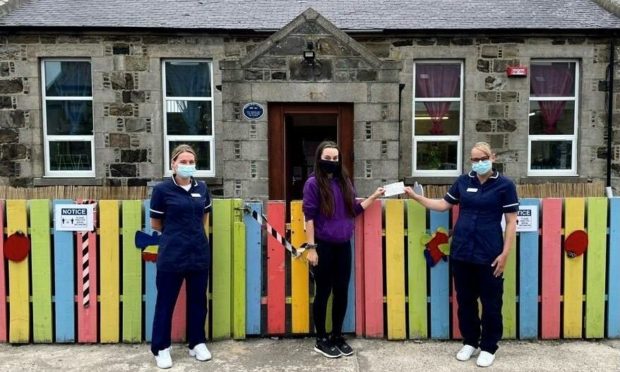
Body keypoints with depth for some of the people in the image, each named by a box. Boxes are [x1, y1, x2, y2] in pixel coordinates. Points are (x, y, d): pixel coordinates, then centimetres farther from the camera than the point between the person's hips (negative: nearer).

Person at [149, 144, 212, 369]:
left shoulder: (202, 188, 4)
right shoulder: (162, 189, -8)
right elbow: (155, 225, 1)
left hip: (200, 254, 4)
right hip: (171, 256, -4)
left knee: (198, 300, 14)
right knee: (165, 302, 7)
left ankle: (198, 343, 30)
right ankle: (161, 348, 23)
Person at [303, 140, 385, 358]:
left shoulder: (344, 181, 9)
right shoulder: (313, 183, -8)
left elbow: (354, 210, 14)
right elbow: (309, 216, -12)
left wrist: (374, 197, 5)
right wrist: (311, 247, -15)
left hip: (343, 246, 6)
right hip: (323, 246, -5)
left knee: (342, 292, 11)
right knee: (323, 292, 5)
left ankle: (337, 336, 27)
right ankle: (321, 340, 20)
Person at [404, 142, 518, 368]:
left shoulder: (504, 185, -4)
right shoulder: (463, 181, 6)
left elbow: (511, 222, -5)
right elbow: (443, 205, 14)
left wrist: (505, 253, -10)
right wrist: (416, 196, 6)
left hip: (489, 255, -4)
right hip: (461, 252, 4)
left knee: (491, 304, 7)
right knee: (465, 301, 13)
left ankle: (489, 347, 24)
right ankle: (470, 342, 30)